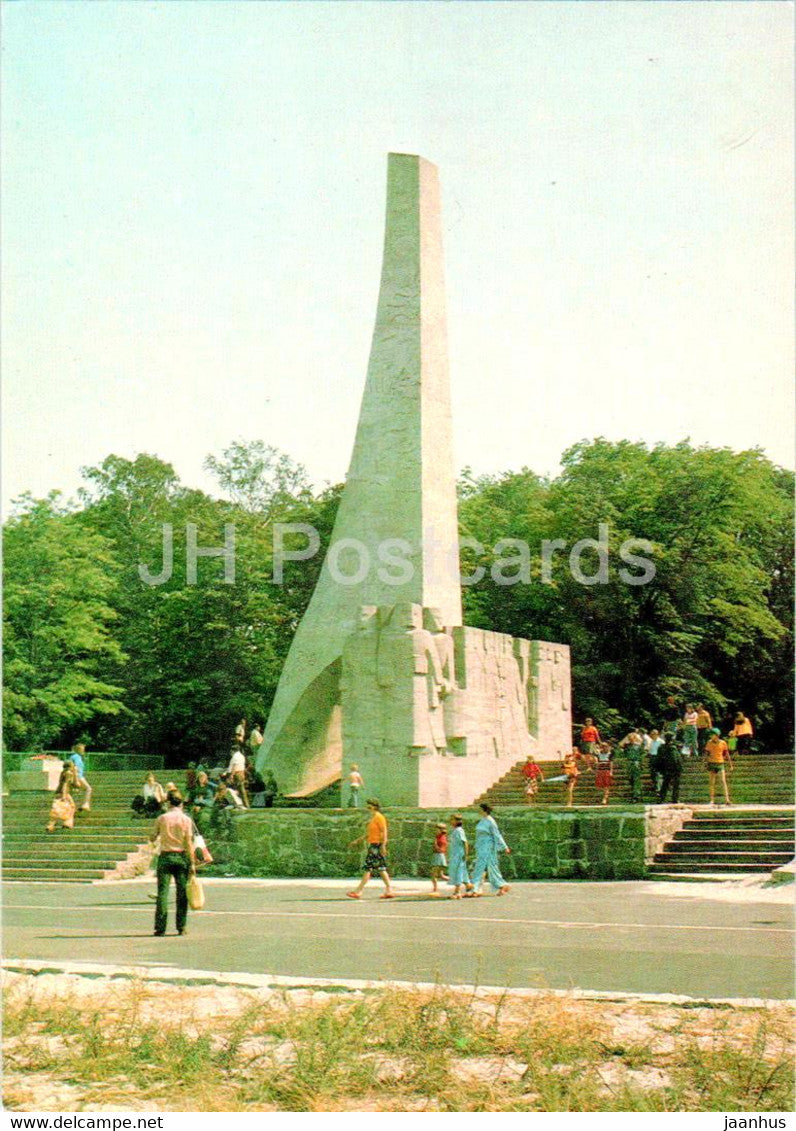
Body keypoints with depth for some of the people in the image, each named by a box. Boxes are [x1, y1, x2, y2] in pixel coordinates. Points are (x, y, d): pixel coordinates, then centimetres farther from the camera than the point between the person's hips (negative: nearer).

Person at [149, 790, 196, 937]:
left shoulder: (162, 818, 0)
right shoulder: (186, 819, -2)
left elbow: (152, 838, 7)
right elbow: (189, 843, -4)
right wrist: (192, 863, -2)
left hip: (165, 856, 0)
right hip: (182, 857, 0)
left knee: (163, 891, 2)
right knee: (182, 892, 6)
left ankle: (160, 927, -2)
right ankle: (181, 927, 7)